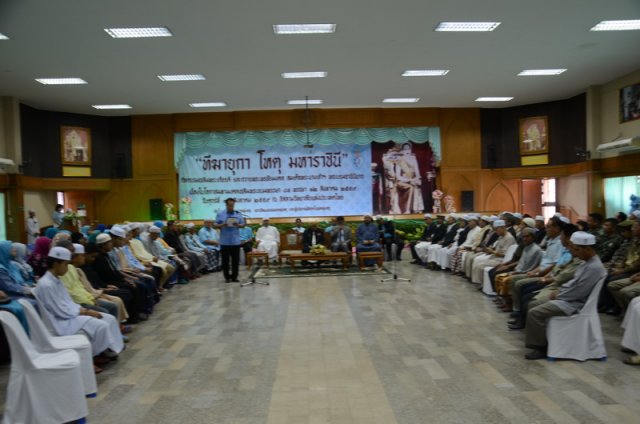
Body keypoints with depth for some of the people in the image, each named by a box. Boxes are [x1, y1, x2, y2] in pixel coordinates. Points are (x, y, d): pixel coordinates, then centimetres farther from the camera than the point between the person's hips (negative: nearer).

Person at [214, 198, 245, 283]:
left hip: (235, 241, 1)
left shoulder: (238, 214, 6)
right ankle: (227, 277, 12)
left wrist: (238, 225, -15)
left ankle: (234, 277, 12)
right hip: (224, 242, -1)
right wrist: (222, 225, -18)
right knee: (225, 260, 3)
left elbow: (243, 225, 6)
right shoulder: (220, 214, 3)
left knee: (235, 260, 4)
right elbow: (215, 225, 1)